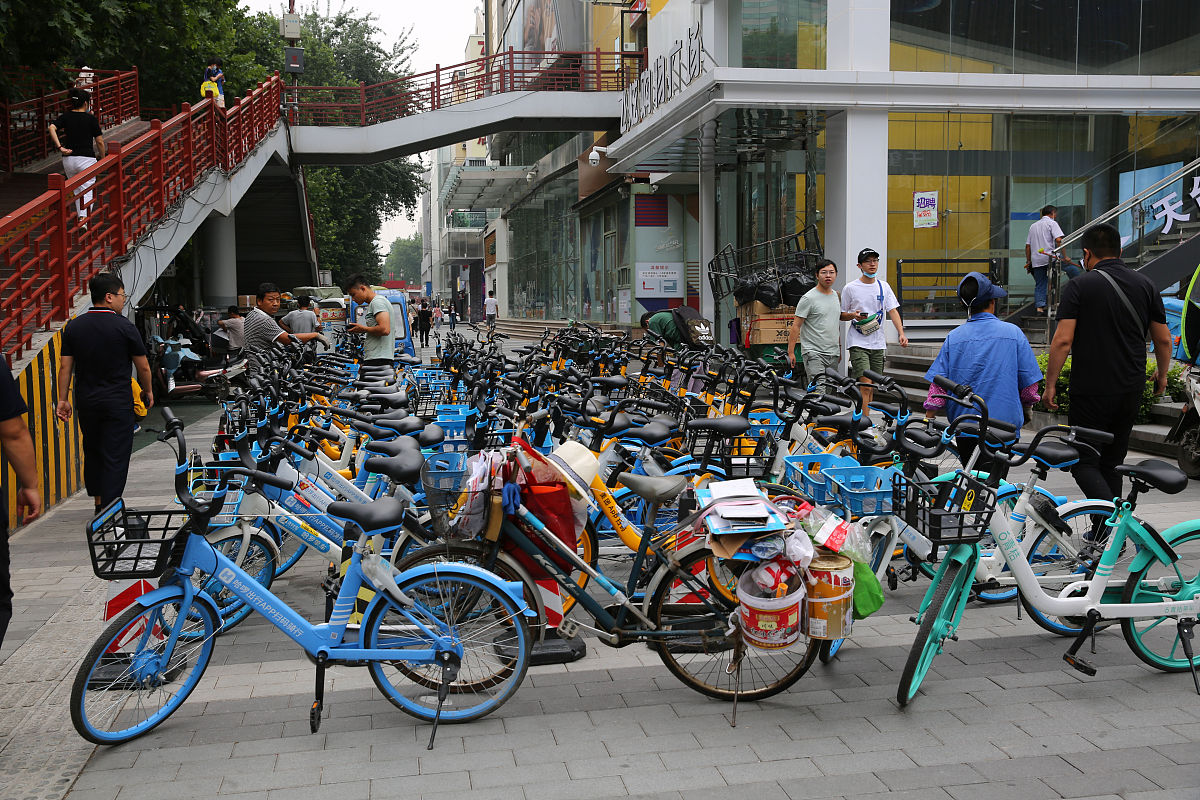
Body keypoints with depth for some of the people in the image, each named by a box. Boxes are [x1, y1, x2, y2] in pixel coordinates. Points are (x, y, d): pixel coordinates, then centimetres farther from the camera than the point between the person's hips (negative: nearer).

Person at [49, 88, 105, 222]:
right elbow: (100, 142, -2)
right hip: (86, 159, -4)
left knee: (77, 191, 20)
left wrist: (60, 148, -12)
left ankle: (80, 217, 24)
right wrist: (103, 159, 11)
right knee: (87, 192, -3)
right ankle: (83, 218, -23)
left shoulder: (65, 116, 6)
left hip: (68, 160, 4)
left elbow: (52, 128, -11)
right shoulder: (91, 119, -3)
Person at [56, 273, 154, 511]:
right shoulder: (124, 327, -9)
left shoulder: (73, 326, 4)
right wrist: (148, 392, 12)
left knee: (92, 452, 19)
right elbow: (143, 368, -4)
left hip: (86, 402, 5)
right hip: (118, 402, -5)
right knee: (115, 456, -1)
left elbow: (65, 367, 3)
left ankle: (98, 503, 27)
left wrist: (63, 399, 7)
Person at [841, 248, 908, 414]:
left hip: (878, 344, 5)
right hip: (858, 343, -5)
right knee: (866, 386, -16)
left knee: (872, 388, 9)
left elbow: (892, 311, 4)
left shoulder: (883, 286, 9)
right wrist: (854, 316, -16)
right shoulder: (850, 288, -1)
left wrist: (901, 333, -10)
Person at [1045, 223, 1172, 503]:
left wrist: (1050, 384, -6)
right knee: (1112, 461, 16)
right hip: (1132, 391, 5)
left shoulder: (1079, 286, -8)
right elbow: (1164, 339, 11)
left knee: (1084, 462, 0)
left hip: (1091, 392, -5)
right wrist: (1162, 375, 27)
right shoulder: (1145, 285, 7)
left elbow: (1063, 340, -15)